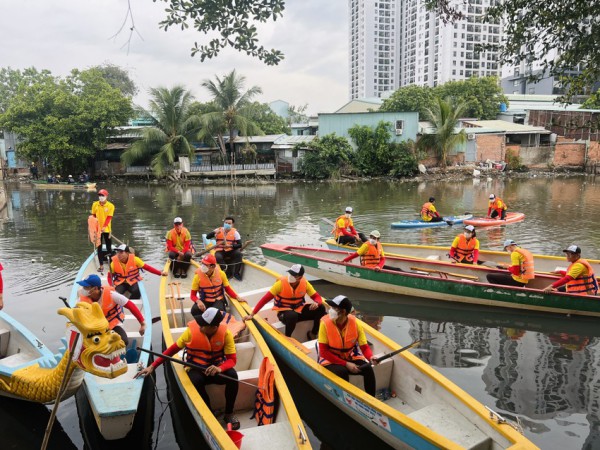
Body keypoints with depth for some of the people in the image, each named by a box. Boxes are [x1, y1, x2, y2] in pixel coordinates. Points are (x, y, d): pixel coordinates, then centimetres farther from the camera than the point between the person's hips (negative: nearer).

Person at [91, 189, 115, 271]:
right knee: (99, 248, 6)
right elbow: (93, 216, 7)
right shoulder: (95, 205, 1)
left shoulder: (110, 206, -8)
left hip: (106, 229, -2)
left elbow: (109, 218, -13)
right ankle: (101, 265, 12)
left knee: (109, 248, 6)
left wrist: (104, 227, -25)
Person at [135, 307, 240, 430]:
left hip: (216, 368, 0)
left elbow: (232, 359, -16)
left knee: (232, 375, -30)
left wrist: (219, 368, -38)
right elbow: (173, 349, -7)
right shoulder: (192, 330, -17)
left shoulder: (225, 333, -17)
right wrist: (152, 366, -12)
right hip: (197, 369, 0)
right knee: (195, 381, -35)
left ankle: (229, 413, -8)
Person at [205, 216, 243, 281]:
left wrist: (230, 246, -24)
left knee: (238, 253, -29)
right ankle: (227, 271, -18)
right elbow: (207, 237, -3)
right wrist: (214, 232, -22)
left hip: (231, 251, 1)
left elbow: (239, 245, -7)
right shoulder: (219, 230, 4)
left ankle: (236, 273, -16)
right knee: (218, 257, -34)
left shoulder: (235, 232, 1)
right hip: (220, 251, 0)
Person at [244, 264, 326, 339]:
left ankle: (312, 334, 2)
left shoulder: (305, 283, -11)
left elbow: (317, 297, -5)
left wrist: (316, 303, -31)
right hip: (284, 312, -3)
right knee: (292, 316, -39)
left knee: (320, 308, -19)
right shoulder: (281, 283, -20)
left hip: (300, 309, 4)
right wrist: (252, 314, -22)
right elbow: (265, 299, -19)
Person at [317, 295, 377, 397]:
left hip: (351, 357, 2)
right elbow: (323, 351, -17)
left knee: (368, 368, -22)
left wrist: (371, 357, -34)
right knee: (342, 372, -32)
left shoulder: (355, 323, -14)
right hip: (331, 359, -2)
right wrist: (346, 364, -22)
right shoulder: (325, 323, -19)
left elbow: (364, 346, -10)